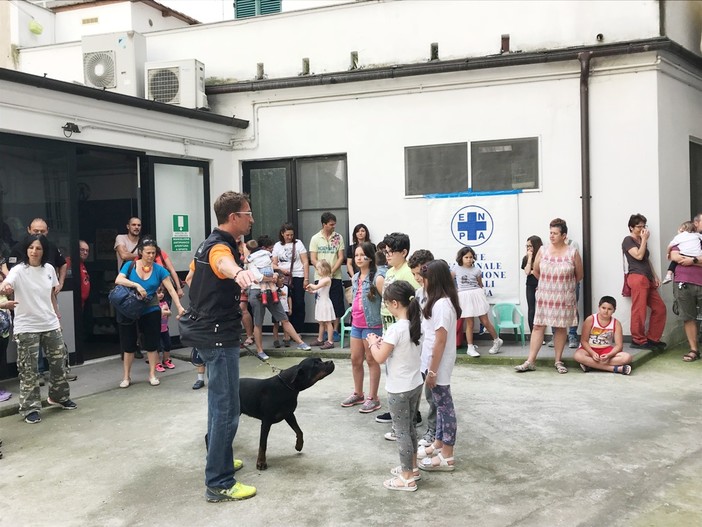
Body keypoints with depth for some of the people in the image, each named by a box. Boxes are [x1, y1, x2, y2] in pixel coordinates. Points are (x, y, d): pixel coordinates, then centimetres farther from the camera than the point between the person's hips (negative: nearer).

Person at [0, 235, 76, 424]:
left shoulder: (49, 269, 3)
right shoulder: (18, 270, -14)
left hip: (50, 324, 5)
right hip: (26, 328, -5)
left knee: (59, 362, 14)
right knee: (29, 370, 1)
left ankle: (59, 397, 34)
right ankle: (31, 408, 12)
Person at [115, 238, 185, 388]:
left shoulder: (159, 270, -4)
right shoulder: (130, 265, -4)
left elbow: (171, 289, -8)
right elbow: (118, 280, -19)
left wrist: (179, 306, -19)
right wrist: (136, 285, -32)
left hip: (151, 311, 0)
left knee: (151, 345, 5)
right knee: (128, 345, 7)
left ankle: (152, 375, 18)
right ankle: (126, 377, 19)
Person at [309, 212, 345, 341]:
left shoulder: (338, 237, 3)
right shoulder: (315, 238, 2)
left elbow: (341, 257, 0)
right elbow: (313, 260, -1)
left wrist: (332, 271, -12)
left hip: (335, 277, 0)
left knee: (337, 304, 1)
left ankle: (335, 331, 11)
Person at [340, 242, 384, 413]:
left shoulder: (377, 278, -15)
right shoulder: (355, 278, 9)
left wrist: (385, 321, -17)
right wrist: (353, 315, 17)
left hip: (372, 325, -7)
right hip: (356, 324, 7)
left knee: (372, 361, 3)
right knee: (355, 360, 14)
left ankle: (373, 398, 12)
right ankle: (358, 394, 29)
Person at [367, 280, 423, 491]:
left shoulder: (396, 329, -24)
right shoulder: (415, 324, 1)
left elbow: (380, 358, -19)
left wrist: (373, 343, -2)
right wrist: (384, 342, 8)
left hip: (399, 389, -8)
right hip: (415, 384, 8)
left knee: (401, 431, 3)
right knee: (410, 427, 21)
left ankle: (407, 479, 12)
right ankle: (412, 468, 34)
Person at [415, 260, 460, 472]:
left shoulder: (441, 304, -22)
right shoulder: (441, 302, 8)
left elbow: (440, 341, -23)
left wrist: (432, 370, -19)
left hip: (439, 365, -9)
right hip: (434, 363, 9)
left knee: (444, 405, 0)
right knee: (440, 404, 19)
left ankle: (446, 456, 9)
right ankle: (439, 444, 32)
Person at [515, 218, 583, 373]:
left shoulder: (573, 252, -4)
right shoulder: (543, 250, 0)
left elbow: (579, 275, 5)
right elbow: (536, 271, 12)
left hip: (564, 297, -1)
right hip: (544, 296, 1)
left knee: (560, 328, 6)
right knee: (538, 326, 0)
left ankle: (558, 361, 17)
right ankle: (530, 362, 1)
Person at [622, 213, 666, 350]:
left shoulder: (641, 241, 25)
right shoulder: (628, 240, 0)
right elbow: (639, 256, -13)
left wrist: (655, 276, 18)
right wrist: (644, 239, -5)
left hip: (647, 279, 9)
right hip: (637, 277, -9)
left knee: (660, 308, 5)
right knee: (639, 311, -10)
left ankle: (653, 339, 11)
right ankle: (638, 340, -4)